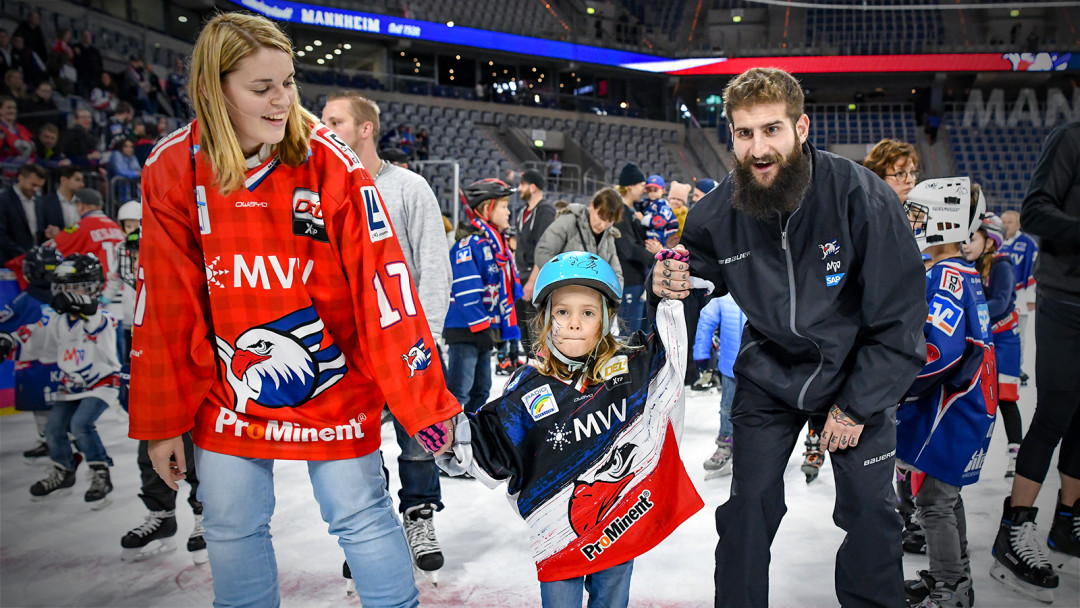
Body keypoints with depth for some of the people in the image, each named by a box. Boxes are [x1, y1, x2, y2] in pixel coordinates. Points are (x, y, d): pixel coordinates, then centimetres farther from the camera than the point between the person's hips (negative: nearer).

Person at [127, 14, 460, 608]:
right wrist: (162, 421, 2)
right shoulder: (172, 169, -6)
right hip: (227, 392, 3)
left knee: (361, 516, 6)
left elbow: (383, 284, -16)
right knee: (231, 529, 15)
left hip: (335, 385, -2)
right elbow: (166, 305, -2)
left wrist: (424, 401, -14)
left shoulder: (331, 162, -14)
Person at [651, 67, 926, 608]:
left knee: (870, 512, 7)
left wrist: (857, 406, -13)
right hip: (768, 377, 1)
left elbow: (899, 316, -16)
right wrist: (665, 283, -21)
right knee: (748, 507, 5)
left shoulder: (862, 198, -22)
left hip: (858, 377, -1)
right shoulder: (717, 213, -15)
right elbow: (695, 274, 5)